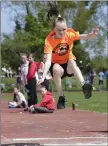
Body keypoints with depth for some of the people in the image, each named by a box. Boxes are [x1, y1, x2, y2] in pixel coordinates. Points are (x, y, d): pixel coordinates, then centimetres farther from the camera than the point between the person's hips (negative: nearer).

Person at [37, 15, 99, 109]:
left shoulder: (70, 33, -18)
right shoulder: (49, 40, -24)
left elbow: (84, 37, -33)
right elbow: (48, 60, -31)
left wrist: (93, 34, -56)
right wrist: (43, 76, -42)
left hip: (69, 64, 1)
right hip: (56, 64, -1)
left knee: (72, 61, -35)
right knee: (56, 69, -36)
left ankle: (84, 86, -47)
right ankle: (61, 98, -24)